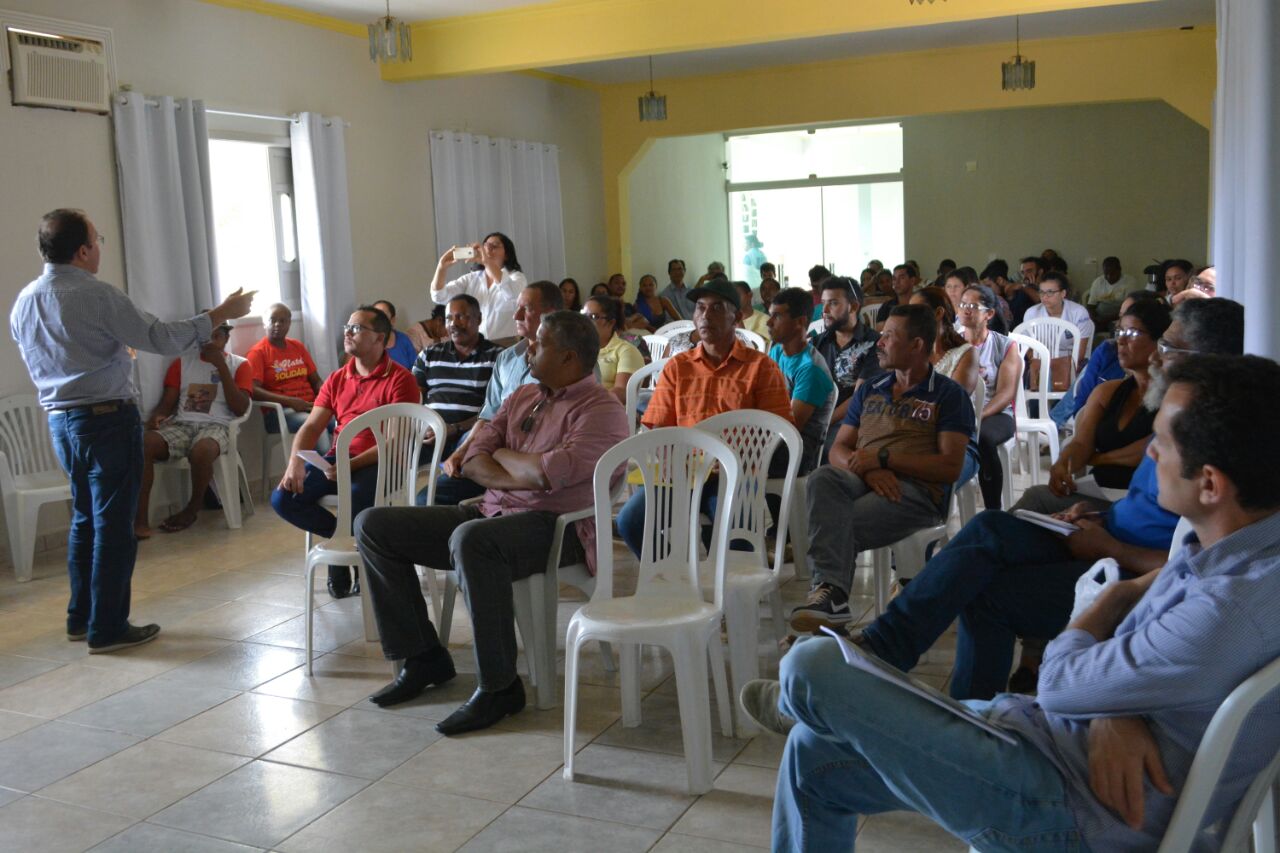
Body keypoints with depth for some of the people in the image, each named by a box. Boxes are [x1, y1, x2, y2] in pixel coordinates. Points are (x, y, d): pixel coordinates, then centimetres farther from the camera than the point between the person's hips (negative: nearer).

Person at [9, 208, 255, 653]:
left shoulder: (23, 301, 7)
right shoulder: (97, 296, -18)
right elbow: (161, 338, -18)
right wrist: (221, 314, -9)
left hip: (59, 419, 8)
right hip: (107, 418, -8)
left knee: (85, 517, 19)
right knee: (113, 524, 0)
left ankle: (81, 616, 27)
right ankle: (107, 628, 5)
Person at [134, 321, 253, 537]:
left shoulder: (239, 364, 9)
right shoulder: (182, 362, 19)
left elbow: (240, 408, -4)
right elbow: (168, 401, 12)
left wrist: (221, 366, -7)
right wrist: (157, 415, -14)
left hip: (216, 426, -3)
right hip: (181, 425, 3)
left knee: (201, 451, -40)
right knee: (143, 443, -29)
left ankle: (192, 509, -12)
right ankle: (139, 518, -29)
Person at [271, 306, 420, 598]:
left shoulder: (400, 379, -5)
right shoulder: (337, 379, 15)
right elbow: (312, 426, 8)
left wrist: (353, 465, -25)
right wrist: (295, 462, -12)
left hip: (379, 463, -6)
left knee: (357, 500, -38)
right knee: (282, 498, -15)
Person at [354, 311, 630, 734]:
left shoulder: (600, 410, -8)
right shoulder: (522, 397, 18)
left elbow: (551, 472, -23)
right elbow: (473, 459, 9)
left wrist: (502, 454, -3)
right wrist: (524, 476, -10)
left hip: (553, 525, -9)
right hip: (493, 511, 9)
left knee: (471, 539, -41)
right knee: (372, 524, 1)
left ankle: (498, 687, -27)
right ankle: (423, 658, 6)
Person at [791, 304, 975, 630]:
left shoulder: (949, 395, 8)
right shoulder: (870, 391, 26)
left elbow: (951, 467, -3)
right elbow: (838, 450, 17)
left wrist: (884, 458, -9)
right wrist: (867, 469, -7)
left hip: (917, 490, -4)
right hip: (863, 482, 5)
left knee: (836, 525, -32)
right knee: (822, 478, -31)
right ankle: (830, 589, -44)